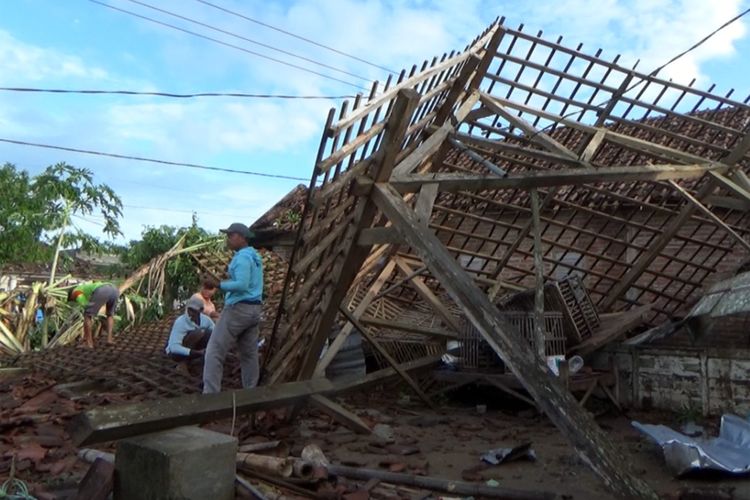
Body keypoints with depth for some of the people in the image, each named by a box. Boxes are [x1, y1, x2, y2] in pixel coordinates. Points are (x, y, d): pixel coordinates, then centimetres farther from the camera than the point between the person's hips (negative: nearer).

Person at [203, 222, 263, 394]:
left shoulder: (242, 257, -14)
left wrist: (218, 285, -20)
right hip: (254, 309, 9)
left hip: (238, 309, -9)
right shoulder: (255, 256, 16)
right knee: (249, 354, 10)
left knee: (214, 351, -5)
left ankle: (210, 394, -7)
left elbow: (241, 285, -25)